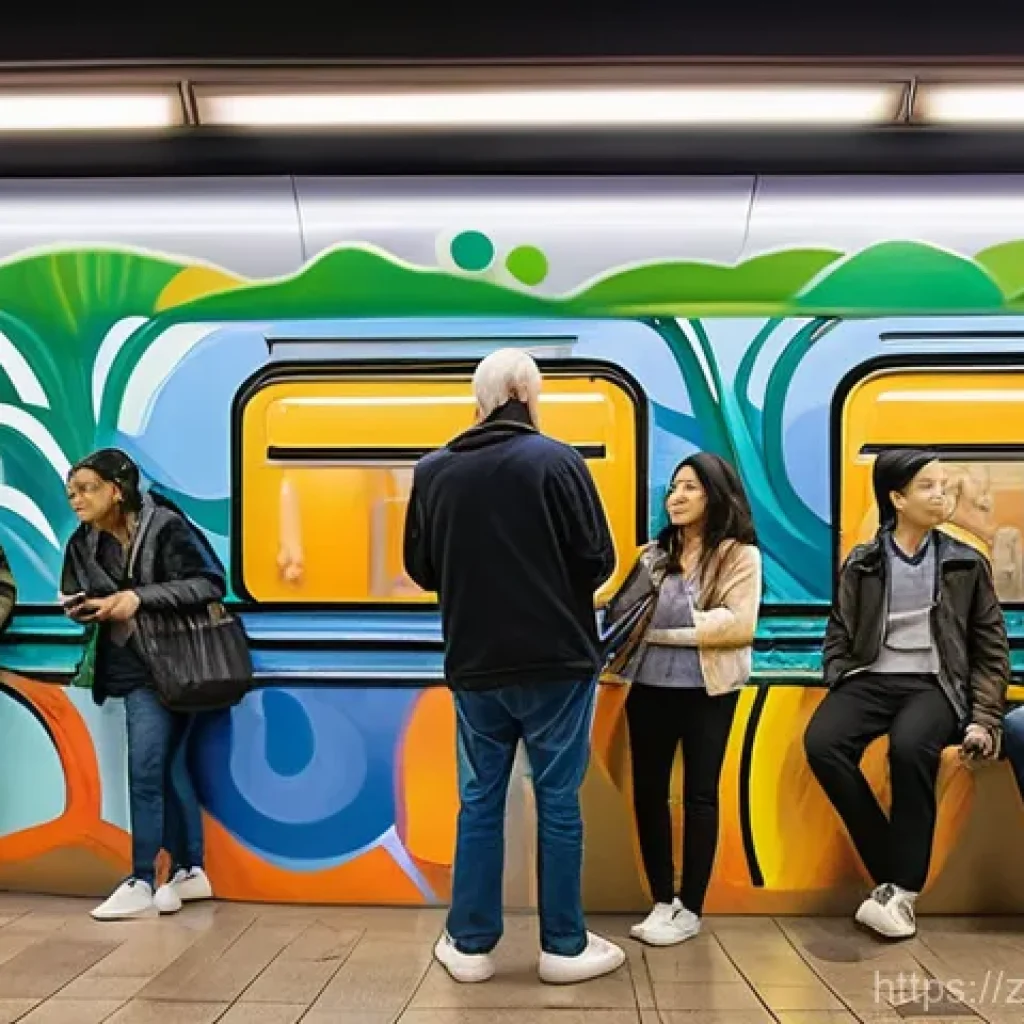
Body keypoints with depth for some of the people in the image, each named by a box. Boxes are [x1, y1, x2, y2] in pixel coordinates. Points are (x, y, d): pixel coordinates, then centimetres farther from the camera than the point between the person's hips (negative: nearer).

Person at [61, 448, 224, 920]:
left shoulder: (165, 527, -15)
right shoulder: (84, 543, 6)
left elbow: (212, 583, -19)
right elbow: (74, 597, 15)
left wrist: (139, 596, -24)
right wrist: (84, 608, -9)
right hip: (130, 668, 7)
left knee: (145, 772, -7)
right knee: (168, 767, 12)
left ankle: (142, 884, 4)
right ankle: (190, 870, 22)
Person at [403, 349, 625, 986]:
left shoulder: (433, 471, 0)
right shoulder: (555, 460, -10)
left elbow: (421, 569, 7)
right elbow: (598, 560, -9)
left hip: (473, 664, 3)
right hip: (556, 662, -3)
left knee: (480, 801, 14)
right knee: (558, 801, 8)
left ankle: (470, 945, 23)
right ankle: (565, 947, 20)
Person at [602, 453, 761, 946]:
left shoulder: (740, 554, -1)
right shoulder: (654, 554, 10)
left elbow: (740, 626, -13)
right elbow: (622, 612, 4)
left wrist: (664, 628, -16)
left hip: (707, 691, -4)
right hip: (649, 687, 4)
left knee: (699, 795, 6)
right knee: (647, 792, 7)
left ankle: (689, 909, 17)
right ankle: (662, 901, 22)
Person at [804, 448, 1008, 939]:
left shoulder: (966, 563, 11)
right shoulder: (861, 564, 10)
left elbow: (991, 646, 11)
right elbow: (838, 637, 10)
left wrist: (986, 717, 1)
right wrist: (841, 689, -7)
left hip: (935, 684, -1)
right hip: (871, 679, 1)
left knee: (910, 746, -36)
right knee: (821, 742, -29)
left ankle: (903, 888, -20)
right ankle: (893, 872, -13)